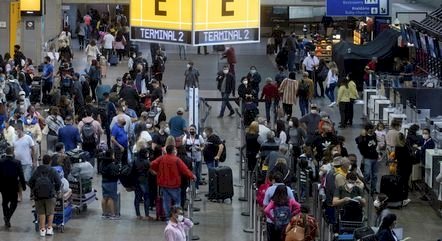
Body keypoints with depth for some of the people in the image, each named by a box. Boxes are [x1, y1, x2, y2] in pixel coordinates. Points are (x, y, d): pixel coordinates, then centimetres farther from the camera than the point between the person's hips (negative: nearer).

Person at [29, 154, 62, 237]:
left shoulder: (37, 171, 9)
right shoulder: (53, 171, 1)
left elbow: (31, 182, 8)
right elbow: (58, 182, -6)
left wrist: (34, 190, 22)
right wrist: (57, 191, 11)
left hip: (38, 194, 2)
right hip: (50, 194, -2)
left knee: (41, 213, 8)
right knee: (50, 212, 9)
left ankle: (42, 230, 5)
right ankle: (49, 228, 4)